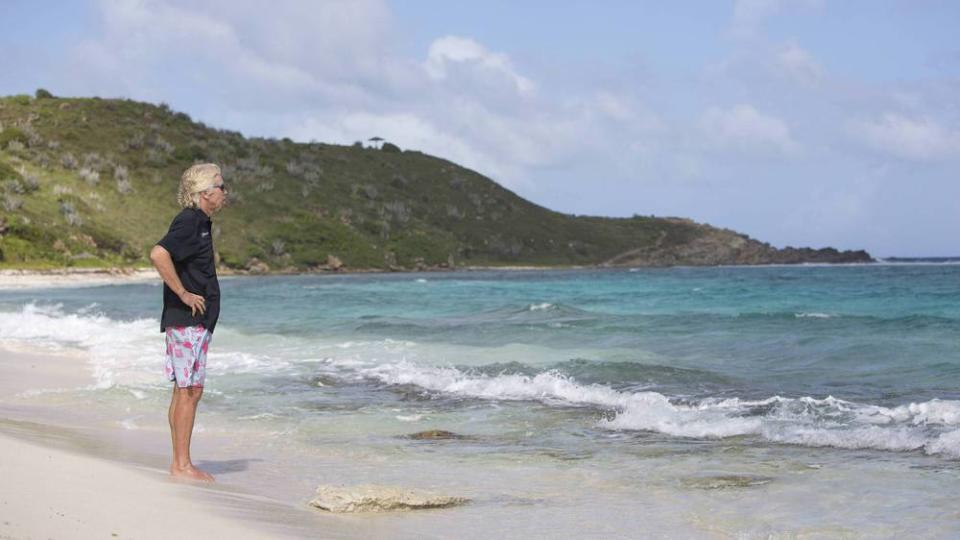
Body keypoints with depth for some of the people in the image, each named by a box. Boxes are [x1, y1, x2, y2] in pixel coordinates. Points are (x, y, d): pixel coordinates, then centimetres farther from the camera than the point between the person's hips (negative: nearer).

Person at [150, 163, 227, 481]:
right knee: (188, 391, -7)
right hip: (187, 320, -10)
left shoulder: (200, 222, 17)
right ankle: (182, 465, -4)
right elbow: (158, 254, -29)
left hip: (198, 320, 10)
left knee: (187, 391, 10)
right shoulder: (189, 221, -14)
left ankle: (180, 464, 14)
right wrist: (184, 294, -22)